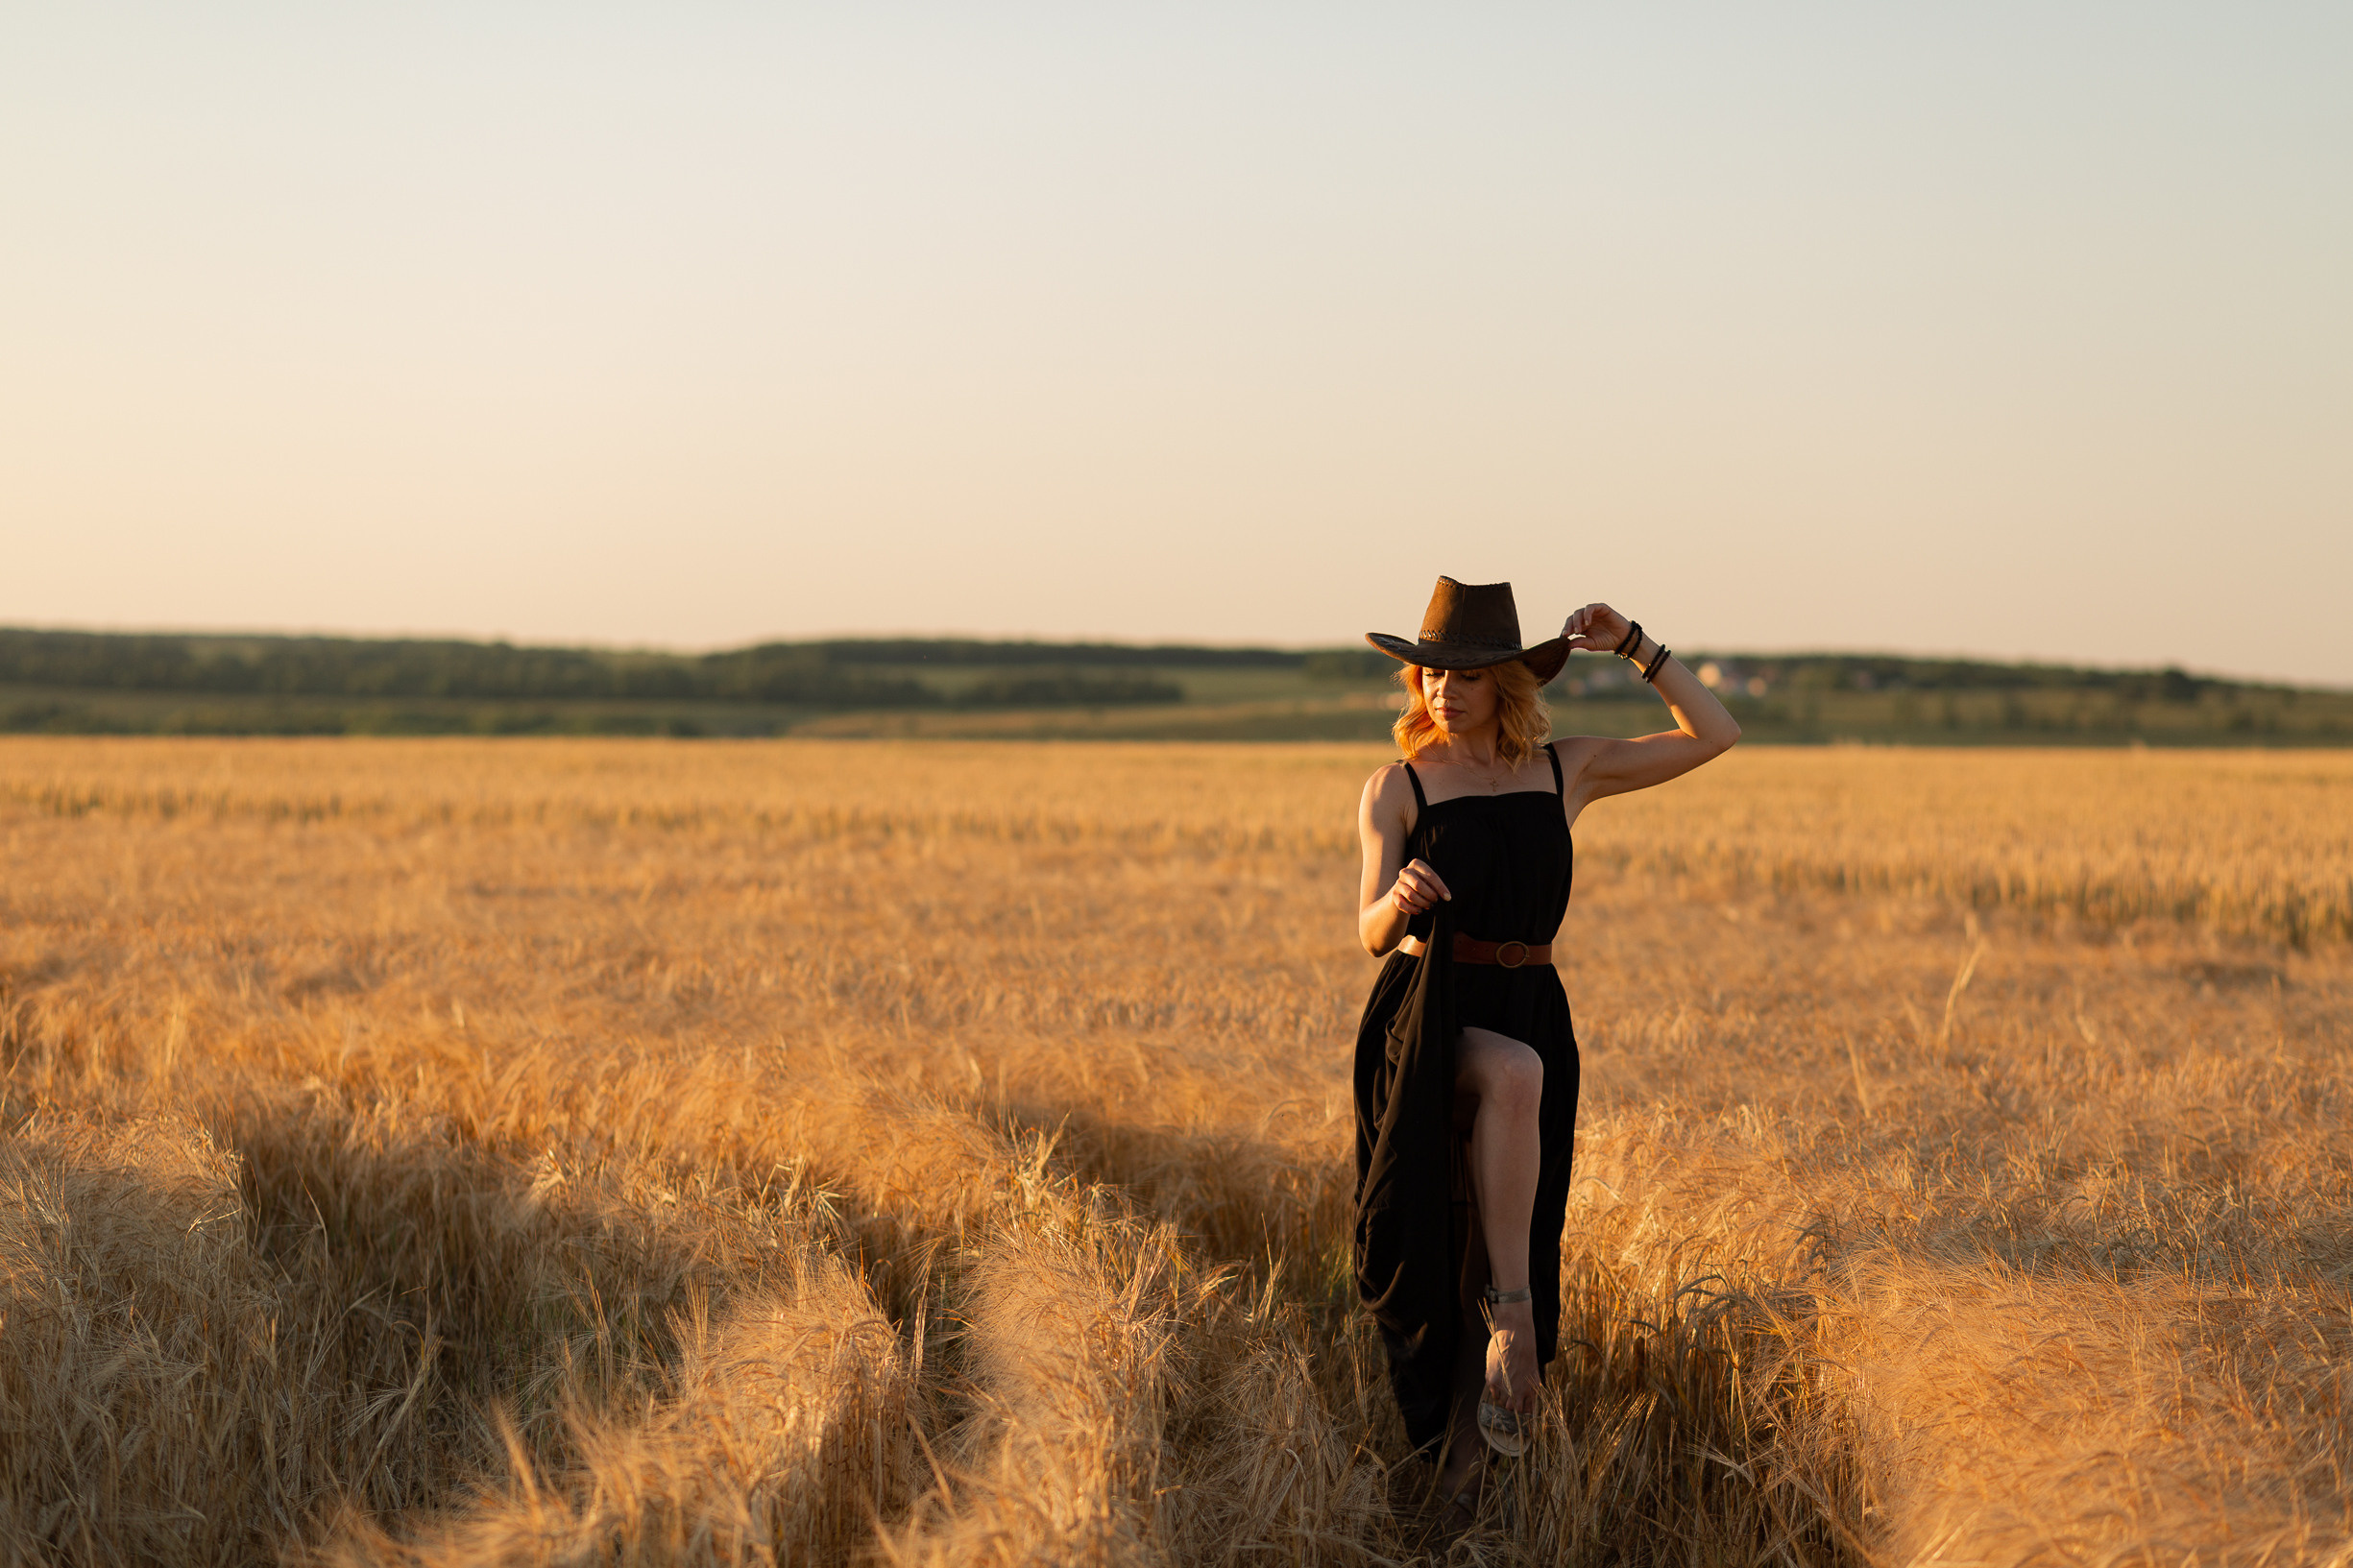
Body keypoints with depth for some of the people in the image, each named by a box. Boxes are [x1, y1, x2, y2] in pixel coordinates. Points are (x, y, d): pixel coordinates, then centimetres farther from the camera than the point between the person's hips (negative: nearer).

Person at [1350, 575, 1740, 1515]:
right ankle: (1513, 1316, -32)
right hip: (1427, 1018, -3)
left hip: (1532, 1013, 3)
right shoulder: (1397, 789, 0)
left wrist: (1633, 648, 0)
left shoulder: (1568, 772, 8)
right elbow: (1372, 934, -9)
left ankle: (1461, 1470, 5)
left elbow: (1714, 735, 8)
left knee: (1511, 1254, -4)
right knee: (1512, 1073, -38)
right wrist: (1400, 901, -32)